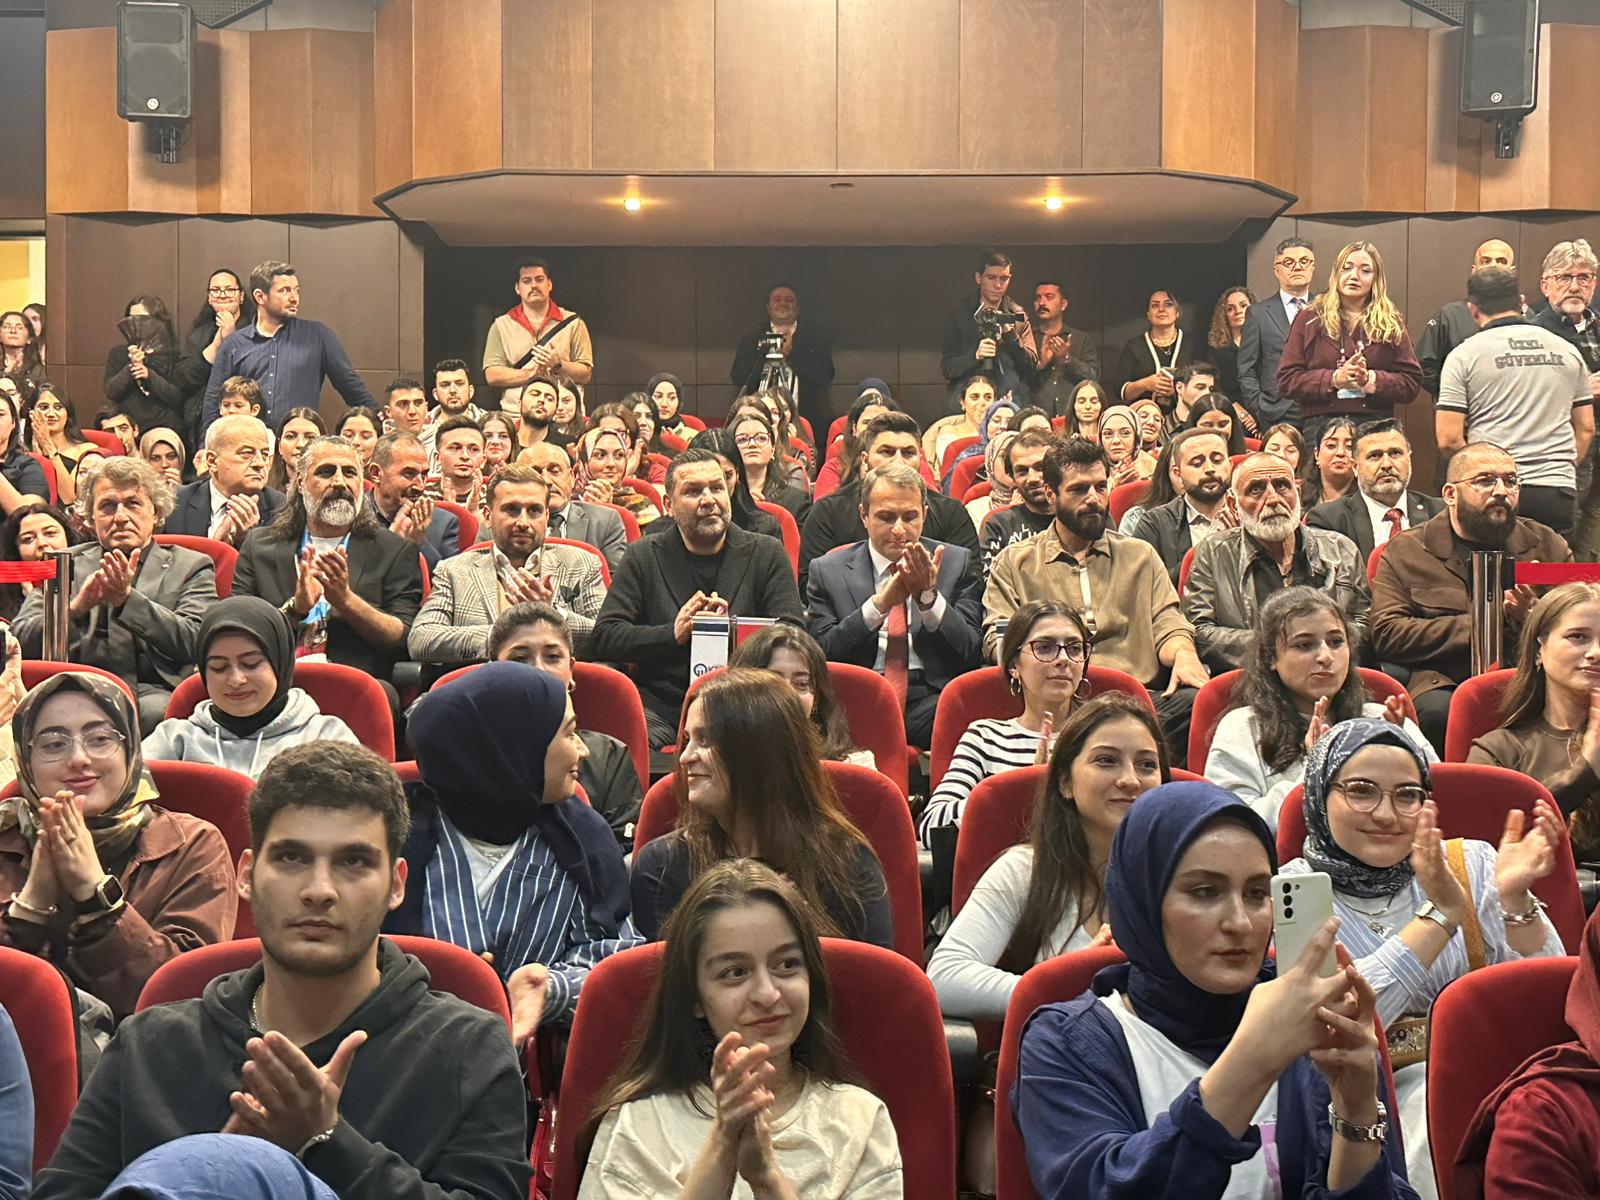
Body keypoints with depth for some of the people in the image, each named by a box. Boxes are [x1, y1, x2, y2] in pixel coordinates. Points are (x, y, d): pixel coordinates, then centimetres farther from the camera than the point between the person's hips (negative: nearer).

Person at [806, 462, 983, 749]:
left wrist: (928, 596, -12)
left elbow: (972, 654, 3)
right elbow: (821, 654, -1)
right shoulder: (828, 571, 11)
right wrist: (880, 603, -14)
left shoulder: (957, 562, 12)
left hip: (931, 698, 0)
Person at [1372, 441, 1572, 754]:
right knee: (1438, 710, -36)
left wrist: (1533, 616, -10)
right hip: (1443, 685, -2)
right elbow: (1387, 635, -3)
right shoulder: (1404, 551, 10)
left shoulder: (1549, 546, 20)